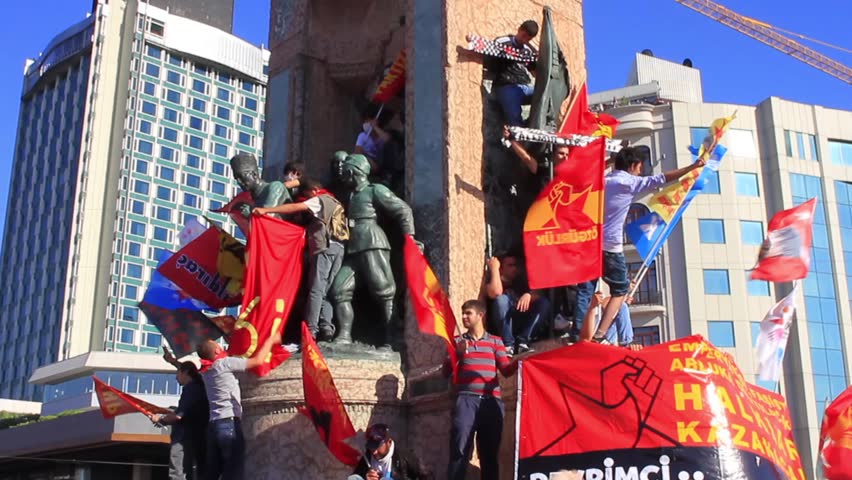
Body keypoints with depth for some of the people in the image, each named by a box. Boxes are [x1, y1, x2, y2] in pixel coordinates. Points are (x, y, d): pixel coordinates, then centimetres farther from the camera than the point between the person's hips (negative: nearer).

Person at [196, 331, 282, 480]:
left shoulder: (206, 370, 16)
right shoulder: (224, 363, -7)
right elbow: (258, 360, -5)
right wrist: (271, 340, 9)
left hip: (214, 425, 8)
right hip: (229, 423, -8)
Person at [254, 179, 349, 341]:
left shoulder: (320, 200, 5)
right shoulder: (333, 202, 30)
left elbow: (295, 208, -6)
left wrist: (266, 210, -10)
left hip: (325, 248, -8)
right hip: (338, 248, 8)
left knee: (316, 289, -10)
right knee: (325, 290, 6)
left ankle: (310, 330, -15)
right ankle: (326, 326, -7)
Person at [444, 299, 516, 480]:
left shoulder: (495, 341, 18)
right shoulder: (457, 341, 19)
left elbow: (506, 369, 6)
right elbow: (446, 372, 11)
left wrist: (518, 362, -14)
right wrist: (458, 354, -5)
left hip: (492, 402, 1)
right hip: (466, 400, -1)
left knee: (490, 454, 1)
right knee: (459, 451, -11)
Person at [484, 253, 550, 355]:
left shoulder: (521, 282, 19)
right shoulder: (493, 281, 4)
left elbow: (538, 296, 2)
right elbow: (495, 293, -22)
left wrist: (529, 295, -21)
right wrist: (494, 268, -12)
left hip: (523, 324, 4)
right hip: (501, 327, -4)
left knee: (544, 303, -12)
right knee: (501, 299, -28)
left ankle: (522, 342, -21)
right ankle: (508, 345, -26)